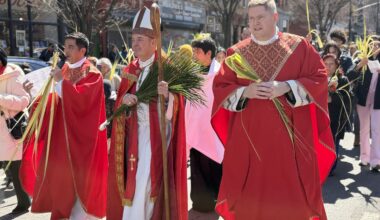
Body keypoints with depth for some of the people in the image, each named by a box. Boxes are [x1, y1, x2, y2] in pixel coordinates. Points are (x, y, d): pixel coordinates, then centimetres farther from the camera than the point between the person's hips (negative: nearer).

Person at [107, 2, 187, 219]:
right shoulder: (130, 71, 9)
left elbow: (177, 105, -13)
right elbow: (119, 104, 10)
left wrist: (167, 95, -34)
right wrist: (124, 100, -12)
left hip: (155, 134, -5)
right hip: (134, 134, 6)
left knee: (143, 186, -5)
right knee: (133, 183, 10)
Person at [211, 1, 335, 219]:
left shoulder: (299, 46, 1)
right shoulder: (236, 52, 4)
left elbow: (320, 78, -1)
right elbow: (220, 87, 4)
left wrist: (287, 87, -16)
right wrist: (244, 92, -15)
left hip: (289, 134, -1)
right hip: (248, 135, 1)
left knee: (292, 189, 8)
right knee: (249, 190, 8)